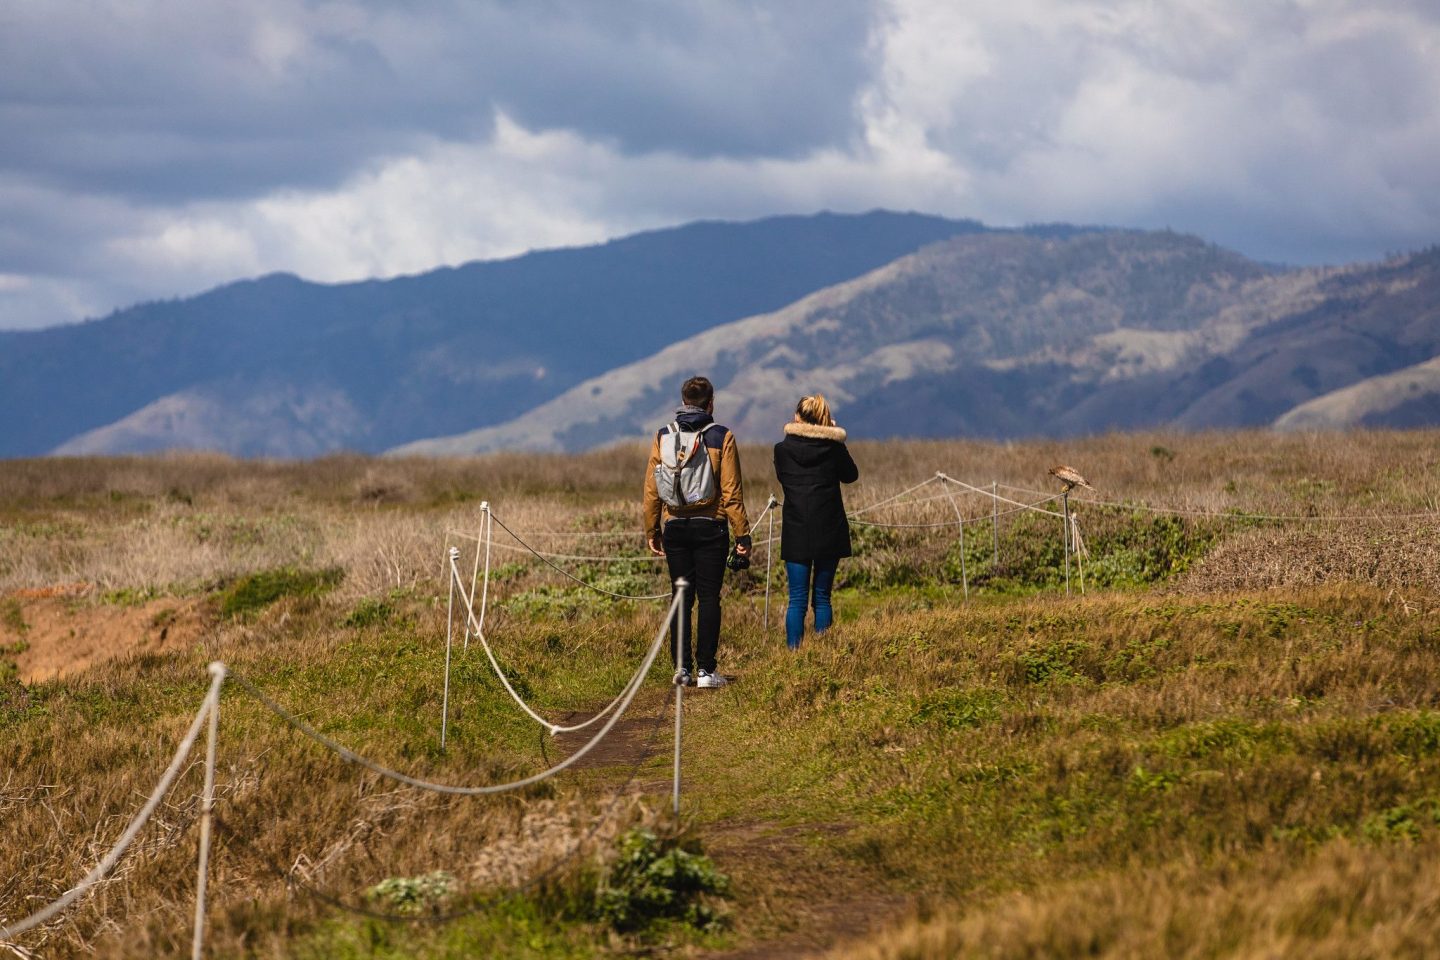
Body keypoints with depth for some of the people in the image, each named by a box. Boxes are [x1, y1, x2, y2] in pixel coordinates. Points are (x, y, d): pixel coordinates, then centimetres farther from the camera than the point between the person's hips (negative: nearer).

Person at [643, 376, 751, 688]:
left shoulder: (663, 437, 3)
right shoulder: (721, 438, -5)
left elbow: (651, 489, 5)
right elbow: (731, 491, -7)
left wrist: (651, 530, 13)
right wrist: (742, 534, -2)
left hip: (675, 527, 3)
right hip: (710, 527, -3)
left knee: (681, 598, 9)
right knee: (709, 598, 0)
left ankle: (681, 666, 6)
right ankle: (705, 670, -3)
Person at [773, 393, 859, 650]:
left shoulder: (783, 449, -4)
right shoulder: (834, 448, -4)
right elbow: (851, 475, 14)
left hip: (796, 533, 0)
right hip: (829, 532, 0)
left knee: (797, 599, 2)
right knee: (822, 597, 7)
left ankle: (794, 651, -5)